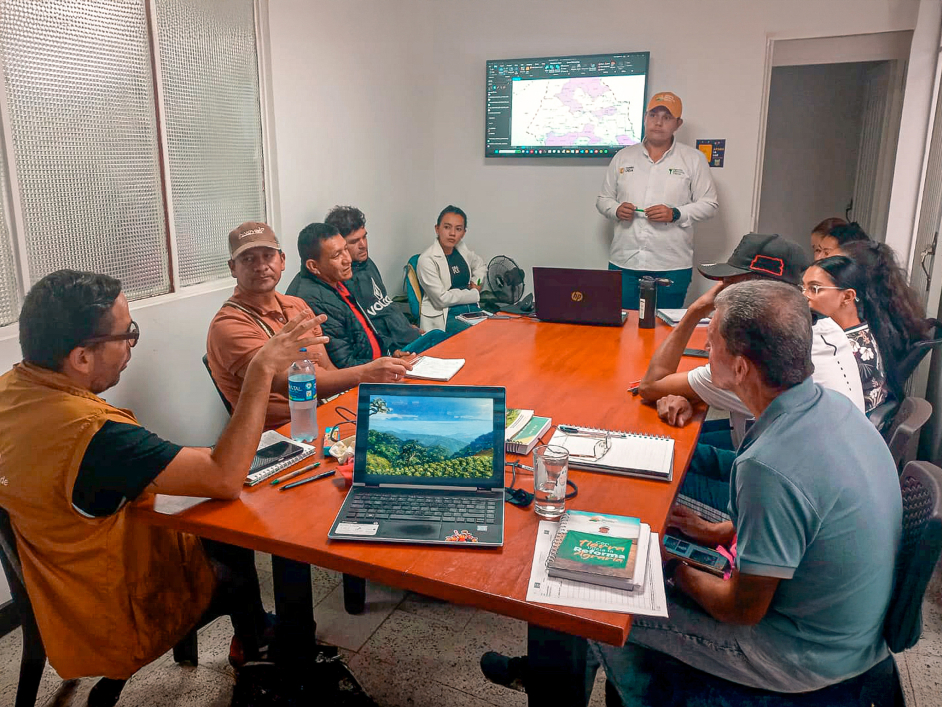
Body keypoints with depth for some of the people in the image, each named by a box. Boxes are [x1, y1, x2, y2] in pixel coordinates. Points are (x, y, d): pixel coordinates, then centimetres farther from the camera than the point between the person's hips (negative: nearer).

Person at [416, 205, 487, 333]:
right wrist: (475, 294, -4)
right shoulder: (427, 259, -11)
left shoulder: (462, 249, 11)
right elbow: (442, 298, -15)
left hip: (470, 308, 7)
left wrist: (477, 282, 12)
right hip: (443, 316, -7)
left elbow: (481, 264, 33)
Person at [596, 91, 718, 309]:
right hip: (624, 262, 2)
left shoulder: (694, 159, 6)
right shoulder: (623, 156, 12)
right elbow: (603, 199, 15)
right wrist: (616, 210, -7)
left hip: (672, 266, -2)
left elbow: (709, 204, 4)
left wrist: (675, 214, -13)